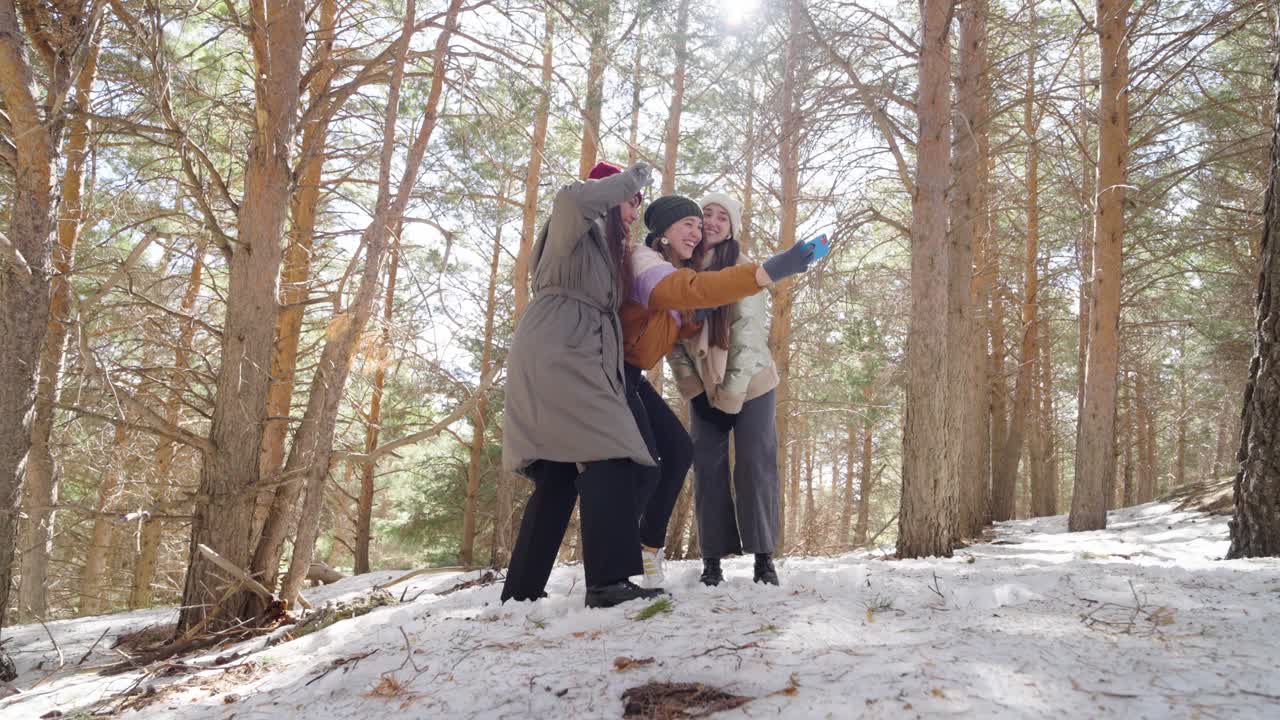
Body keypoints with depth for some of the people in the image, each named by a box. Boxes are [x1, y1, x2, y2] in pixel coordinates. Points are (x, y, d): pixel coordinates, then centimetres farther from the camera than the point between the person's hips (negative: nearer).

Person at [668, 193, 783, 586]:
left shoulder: (740, 268, -13)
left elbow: (748, 332, -18)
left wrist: (732, 392, -19)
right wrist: (690, 385, -5)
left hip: (750, 386, -3)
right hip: (705, 391, 4)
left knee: (755, 468, -4)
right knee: (708, 471, 2)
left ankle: (763, 557, 6)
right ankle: (712, 560, 9)